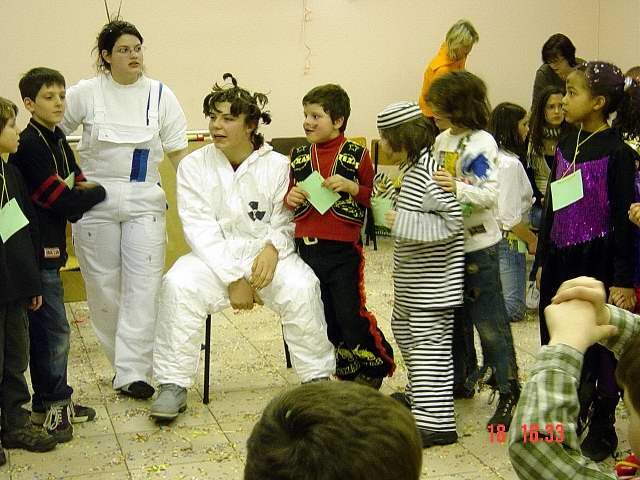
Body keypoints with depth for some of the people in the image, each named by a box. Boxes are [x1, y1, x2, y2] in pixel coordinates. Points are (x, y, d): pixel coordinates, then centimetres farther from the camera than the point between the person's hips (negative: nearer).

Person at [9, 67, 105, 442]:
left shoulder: (57, 140, 13)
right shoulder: (29, 146, -16)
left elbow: (78, 184, 13)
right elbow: (60, 200, -20)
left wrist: (80, 190, -10)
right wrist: (98, 193, -5)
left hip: (49, 245, 9)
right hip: (37, 248, -9)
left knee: (47, 328, 15)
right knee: (54, 330, -4)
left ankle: (53, 402, 23)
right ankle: (52, 403, 9)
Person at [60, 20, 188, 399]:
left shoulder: (160, 94, 3)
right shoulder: (86, 93, 0)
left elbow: (178, 152, 5)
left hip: (144, 200, 0)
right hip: (96, 197, 0)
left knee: (144, 285, -8)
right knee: (102, 284, 5)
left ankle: (132, 373, -7)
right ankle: (124, 360, 22)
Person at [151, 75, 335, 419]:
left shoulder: (276, 165, 0)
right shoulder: (193, 166, 0)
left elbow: (285, 223, 0)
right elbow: (200, 229, -7)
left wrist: (273, 248, -25)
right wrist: (233, 278, -17)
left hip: (266, 256, 0)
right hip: (214, 258, 1)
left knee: (301, 288, -30)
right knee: (179, 285, -29)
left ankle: (318, 378, -11)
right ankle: (173, 385, -18)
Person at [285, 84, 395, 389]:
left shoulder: (357, 155, -3)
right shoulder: (298, 156, 9)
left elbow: (375, 198, -2)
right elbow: (289, 200, 18)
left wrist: (352, 187, -17)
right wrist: (290, 199, -4)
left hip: (344, 249, -5)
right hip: (307, 247, 5)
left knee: (351, 314, -4)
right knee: (323, 317, 12)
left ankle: (378, 363, 20)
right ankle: (347, 367, 29)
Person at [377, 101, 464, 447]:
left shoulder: (429, 171, -22)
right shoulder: (412, 167, 11)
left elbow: (454, 220, -27)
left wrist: (402, 222, -25)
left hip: (433, 281, -11)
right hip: (412, 278, 11)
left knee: (429, 344, -9)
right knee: (404, 329, 24)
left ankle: (435, 421, -5)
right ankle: (419, 394, 43)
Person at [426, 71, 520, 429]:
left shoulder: (482, 143, -14)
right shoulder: (442, 140, 9)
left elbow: (490, 194, -23)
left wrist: (458, 188, -38)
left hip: (478, 244, -8)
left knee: (489, 321, -3)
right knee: (454, 316, 16)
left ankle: (509, 391, 7)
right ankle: (462, 380, 30)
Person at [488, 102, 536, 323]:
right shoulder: (511, 164, -18)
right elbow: (510, 217, -20)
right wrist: (532, 239, -6)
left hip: (488, 237, 9)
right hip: (507, 241, -9)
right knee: (514, 307, -5)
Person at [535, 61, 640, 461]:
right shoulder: (567, 145, 7)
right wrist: (544, 259, 15)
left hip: (597, 262, -6)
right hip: (562, 261, 6)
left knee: (599, 346, 6)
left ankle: (602, 428, 23)